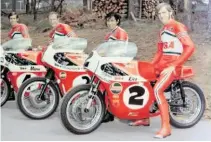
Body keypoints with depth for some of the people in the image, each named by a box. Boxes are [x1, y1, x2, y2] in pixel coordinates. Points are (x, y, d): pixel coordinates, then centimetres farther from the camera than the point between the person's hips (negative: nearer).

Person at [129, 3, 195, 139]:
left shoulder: (178, 27, -8)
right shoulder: (162, 30, 19)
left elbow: (190, 47, -19)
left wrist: (173, 66, -22)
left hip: (173, 64, -9)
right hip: (162, 63, 9)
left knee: (157, 90, -26)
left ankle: (166, 127, -19)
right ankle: (145, 118, 20)